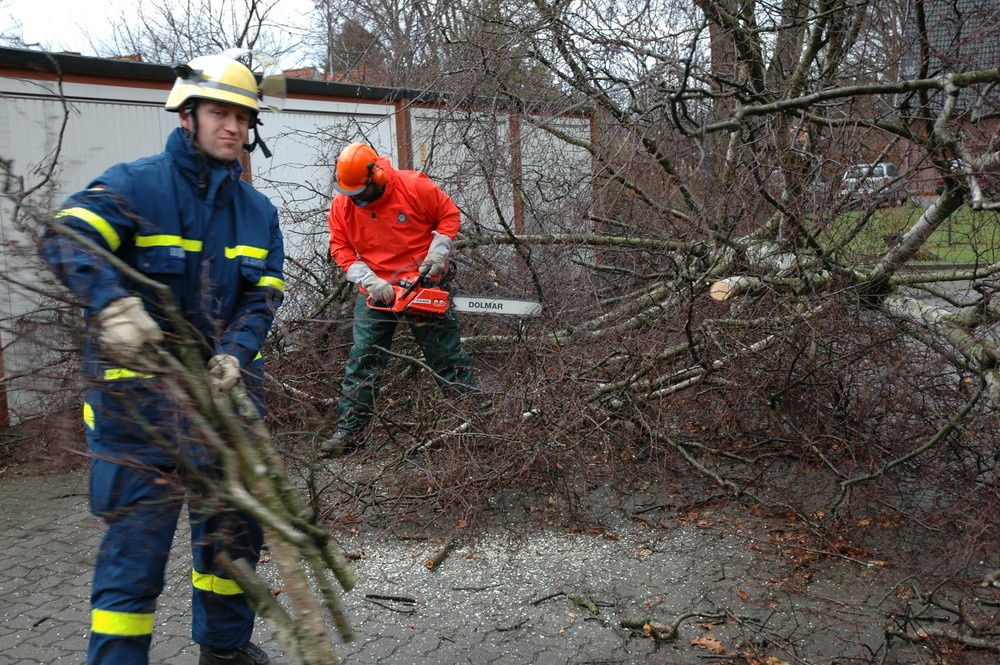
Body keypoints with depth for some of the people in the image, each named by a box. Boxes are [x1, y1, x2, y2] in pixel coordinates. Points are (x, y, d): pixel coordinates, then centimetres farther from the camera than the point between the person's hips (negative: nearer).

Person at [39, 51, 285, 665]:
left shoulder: (259, 212, 8)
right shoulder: (136, 186, -8)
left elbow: (263, 296, 1)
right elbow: (68, 238, -23)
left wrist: (234, 355, -17)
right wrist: (115, 304, -41)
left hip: (226, 390, 6)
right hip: (141, 391, -5)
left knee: (234, 527, 16)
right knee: (138, 535, -3)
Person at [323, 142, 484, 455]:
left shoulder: (414, 186, -16)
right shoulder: (342, 203, -7)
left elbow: (450, 215, -4)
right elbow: (340, 247, -3)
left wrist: (437, 252, -14)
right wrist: (368, 279, -15)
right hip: (375, 290, 2)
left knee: (446, 352, 6)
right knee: (362, 360, 0)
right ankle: (349, 429, 7)